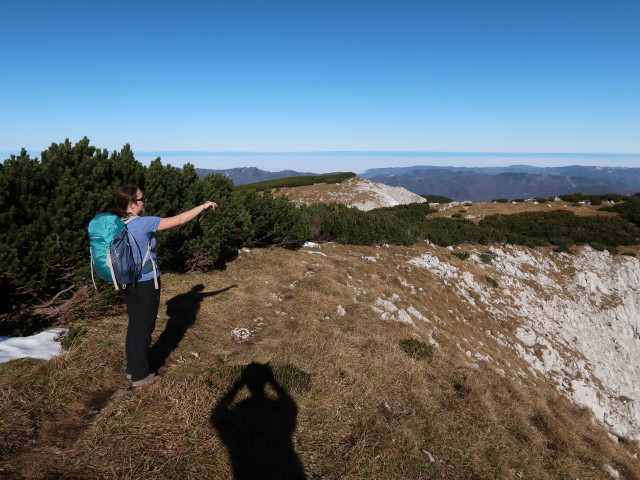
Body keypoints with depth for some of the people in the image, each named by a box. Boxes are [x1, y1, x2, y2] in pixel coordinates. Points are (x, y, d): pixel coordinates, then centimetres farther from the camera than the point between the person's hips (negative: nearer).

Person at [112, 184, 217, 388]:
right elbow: (179, 220, -18)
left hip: (129, 283, 7)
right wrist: (203, 206, -7)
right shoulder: (142, 224, -21)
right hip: (146, 284, -7)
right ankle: (140, 376, 19)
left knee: (134, 325, 19)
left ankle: (132, 368, 34)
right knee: (144, 328, 6)